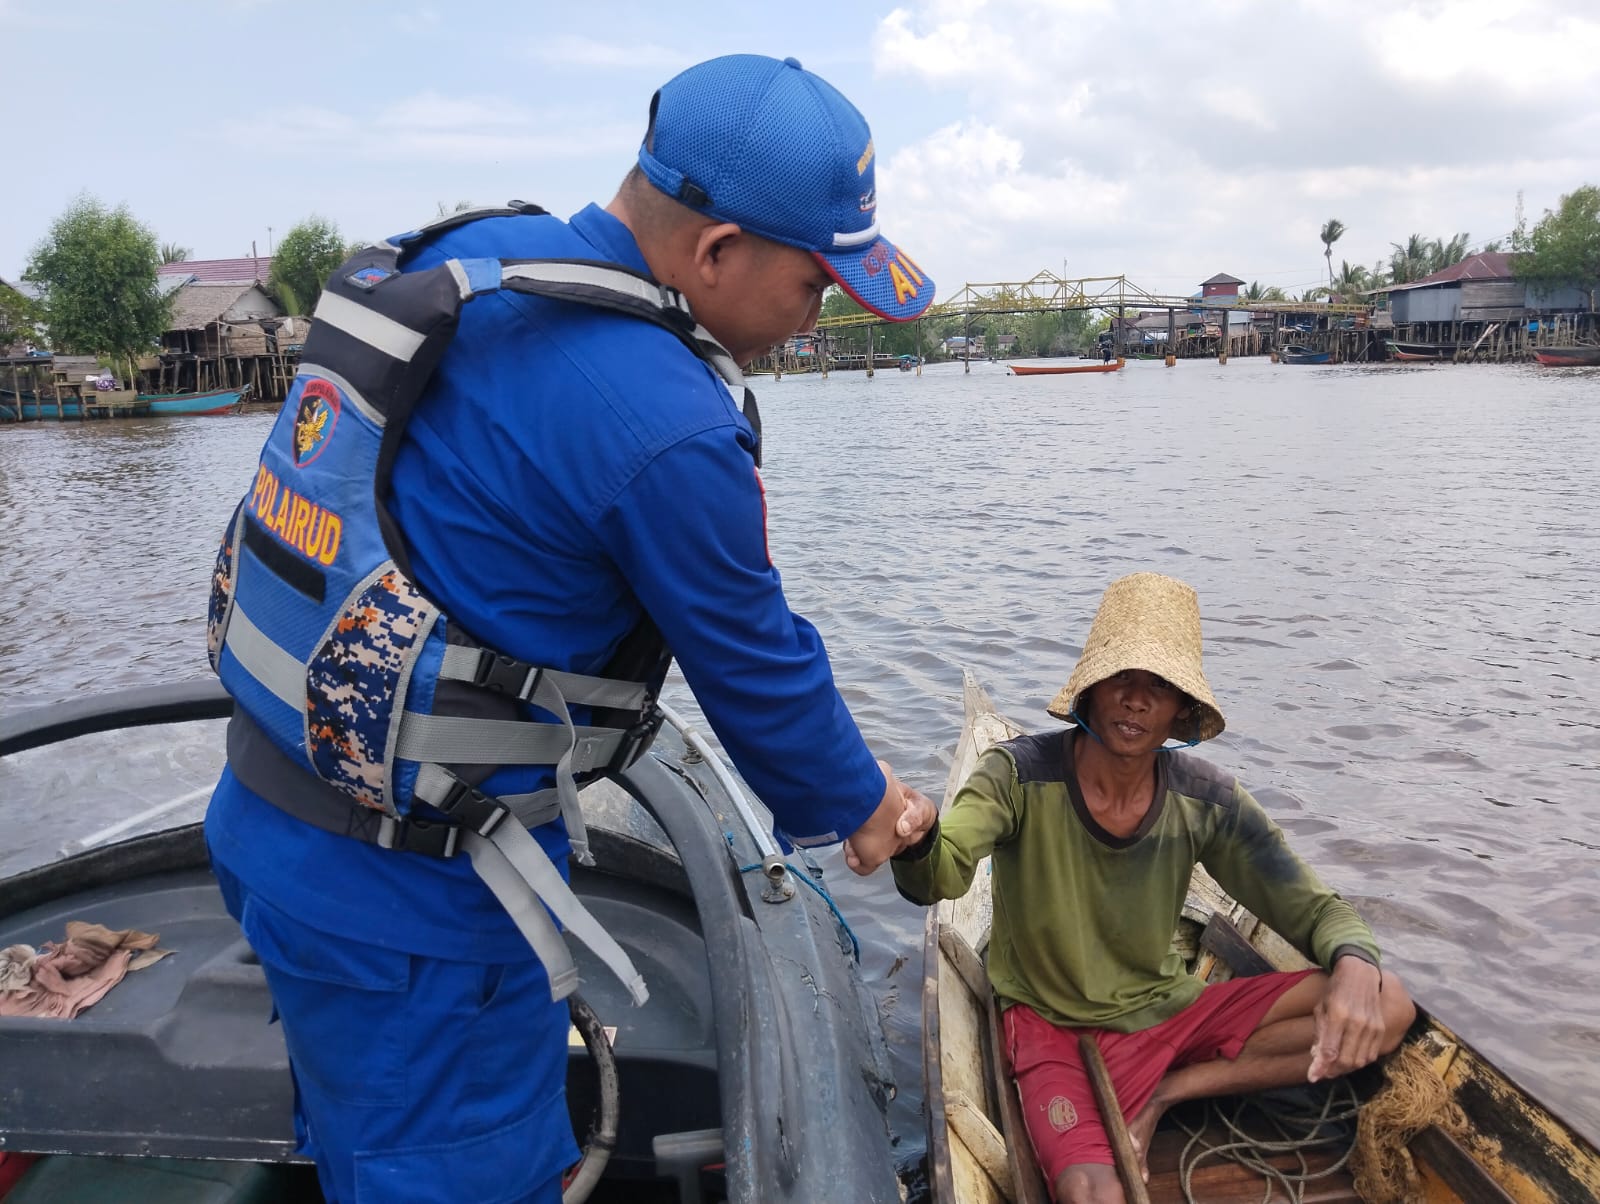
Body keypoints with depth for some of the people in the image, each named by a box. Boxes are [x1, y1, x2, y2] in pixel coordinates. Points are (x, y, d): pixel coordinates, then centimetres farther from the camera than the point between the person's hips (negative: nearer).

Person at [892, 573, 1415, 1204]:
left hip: (1166, 1012, 5)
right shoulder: (1022, 774, -19)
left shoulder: (1205, 800, -8)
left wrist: (1354, 964, -26)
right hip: (1054, 1027, -5)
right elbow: (939, 877, -35)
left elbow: (1312, 907, -2)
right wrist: (915, 839, -60)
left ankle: (1167, 1093, -3)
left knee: (1386, 1007, -9)